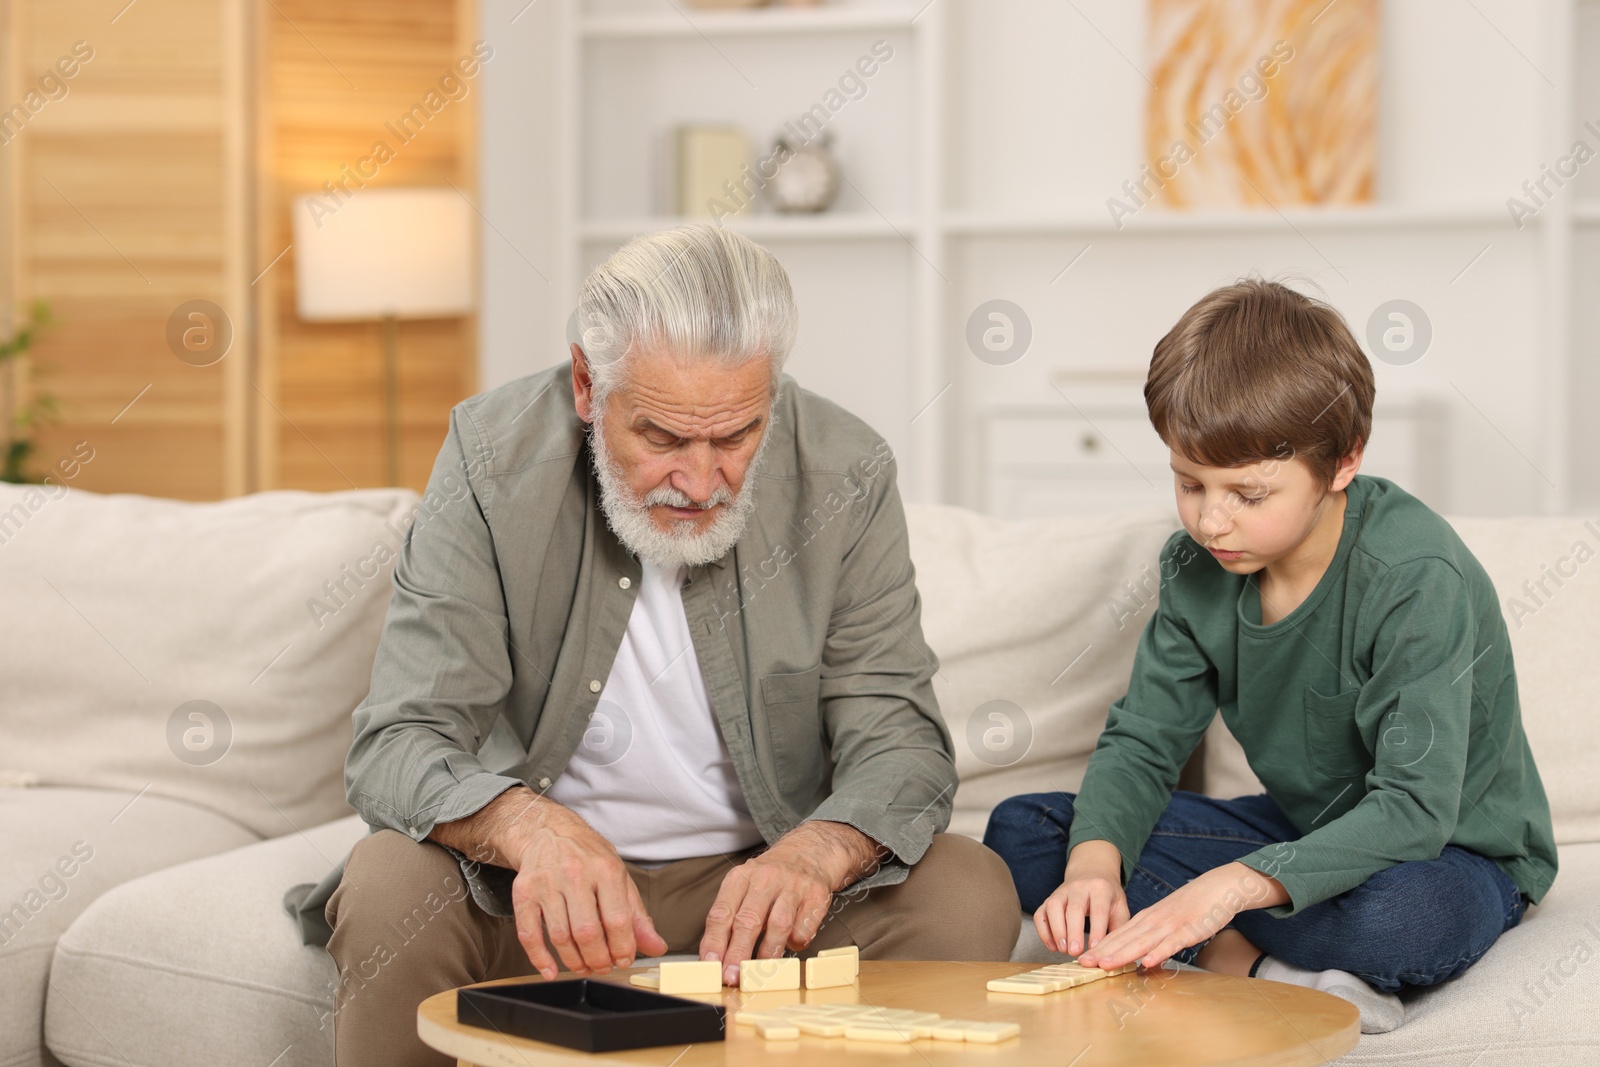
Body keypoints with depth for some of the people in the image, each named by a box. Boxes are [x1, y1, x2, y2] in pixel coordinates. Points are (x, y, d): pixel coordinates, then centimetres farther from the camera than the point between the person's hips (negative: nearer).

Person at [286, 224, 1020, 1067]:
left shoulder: (844, 476, -10)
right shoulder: (494, 459, -15)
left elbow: (897, 738, -8)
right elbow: (398, 745, -18)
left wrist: (815, 854, -33)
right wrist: (526, 824, -42)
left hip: (756, 880, 1)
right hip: (539, 893, -1)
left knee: (969, 894, -22)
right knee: (389, 887, -30)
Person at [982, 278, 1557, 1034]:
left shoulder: (1416, 579, -26)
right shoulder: (1197, 567, -6)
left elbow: (1416, 810, -32)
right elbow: (1141, 741, -1)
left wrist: (1231, 886, -43)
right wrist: (1094, 859, -23)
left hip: (1454, 852, -7)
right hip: (1302, 830, 7)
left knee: (1399, 916, -45)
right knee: (1022, 833, -8)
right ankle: (1255, 968, -24)